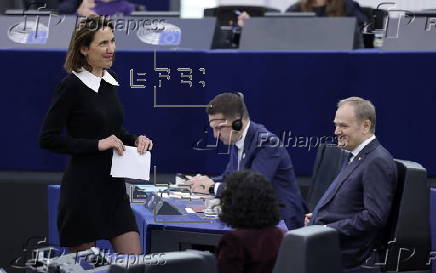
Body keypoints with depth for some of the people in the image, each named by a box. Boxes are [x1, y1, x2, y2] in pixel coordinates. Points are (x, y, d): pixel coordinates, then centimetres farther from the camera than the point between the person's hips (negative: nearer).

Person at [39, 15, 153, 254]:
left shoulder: (110, 82, 10)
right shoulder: (71, 86, -12)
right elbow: (48, 138, -15)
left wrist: (135, 140, 3)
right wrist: (97, 144, -19)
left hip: (113, 186, 7)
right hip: (83, 188, -7)